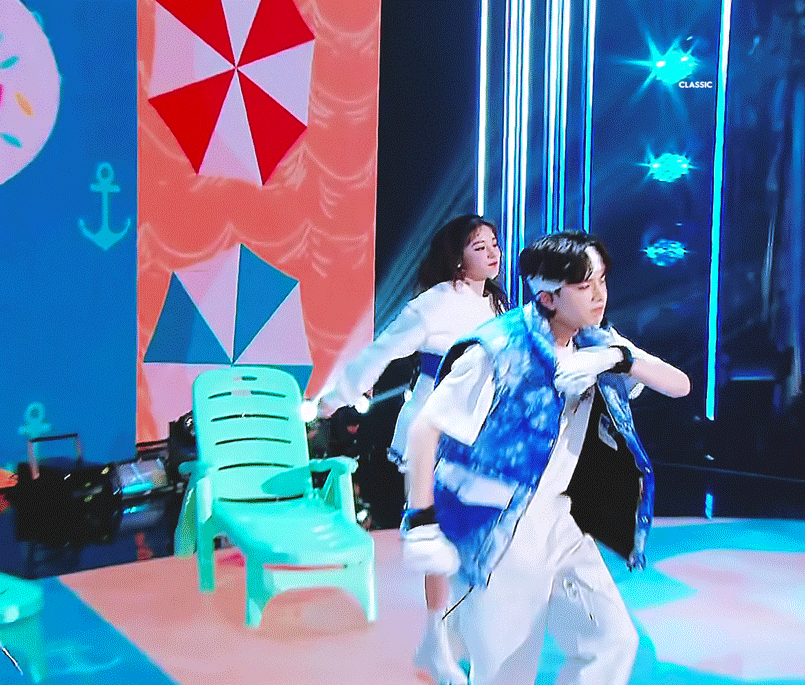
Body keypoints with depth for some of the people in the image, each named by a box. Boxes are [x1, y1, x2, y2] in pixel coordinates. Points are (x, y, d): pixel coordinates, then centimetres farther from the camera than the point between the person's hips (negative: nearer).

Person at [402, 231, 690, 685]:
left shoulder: (597, 346, 5)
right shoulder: (497, 350, -16)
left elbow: (680, 385, 2)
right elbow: (425, 428, -15)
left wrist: (620, 358, -16)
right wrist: (421, 521, -19)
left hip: (558, 524, 6)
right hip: (498, 535, -6)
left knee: (613, 641, 7)